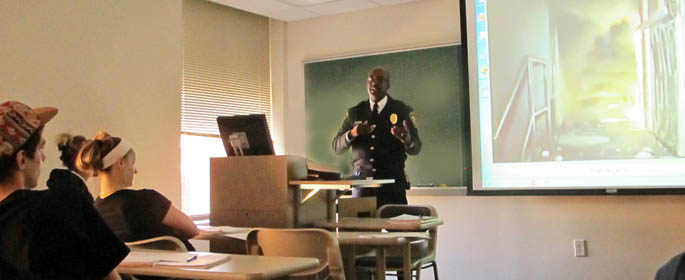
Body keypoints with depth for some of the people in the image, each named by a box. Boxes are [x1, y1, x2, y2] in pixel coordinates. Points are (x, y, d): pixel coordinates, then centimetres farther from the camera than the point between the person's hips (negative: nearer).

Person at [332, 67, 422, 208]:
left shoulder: (403, 111, 6)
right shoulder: (354, 113, 11)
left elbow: (415, 149, 3)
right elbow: (336, 147, 7)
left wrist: (407, 139, -20)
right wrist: (352, 134, -13)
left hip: (392, 184, -1)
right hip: (362, 182, 2)